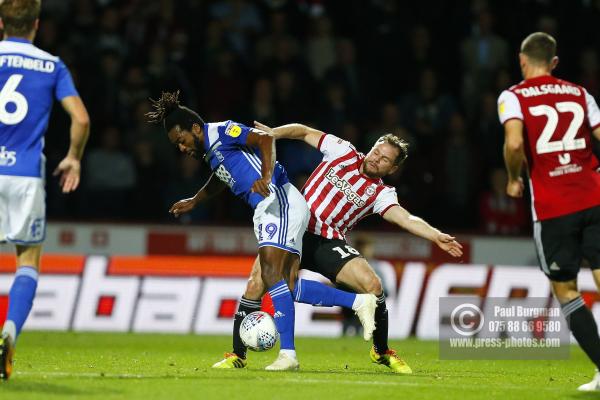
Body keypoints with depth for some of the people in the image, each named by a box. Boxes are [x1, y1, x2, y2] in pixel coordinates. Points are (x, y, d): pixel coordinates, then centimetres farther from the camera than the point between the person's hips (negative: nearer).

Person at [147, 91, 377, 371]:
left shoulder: (221, 132, -7)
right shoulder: (210, 151, 22)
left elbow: (265, 139, -22)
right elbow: (219, 179, 44)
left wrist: (266, 175, -36)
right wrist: (194, 202, 55)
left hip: (279, 201, -10)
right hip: (269, 209, 10)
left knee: (271, 276, -18)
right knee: (288, 287, 0)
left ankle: (287, 354, -23)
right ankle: (358, 302, 0)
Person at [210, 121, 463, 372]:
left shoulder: (381, 194, 5)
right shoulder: (343, 152, 8)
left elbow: (406, 219, -10)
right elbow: (305, 132, 15)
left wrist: (437, 236, -26)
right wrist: (272, 133, 0)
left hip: (328, 243, 0)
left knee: (373, 284, -19)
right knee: (256, 284, -19)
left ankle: (382, 352, 6)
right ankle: (237, 355, -2)